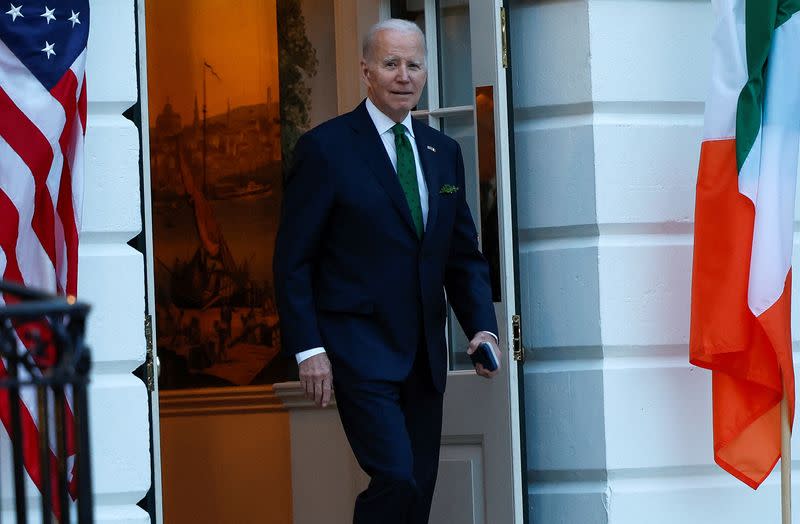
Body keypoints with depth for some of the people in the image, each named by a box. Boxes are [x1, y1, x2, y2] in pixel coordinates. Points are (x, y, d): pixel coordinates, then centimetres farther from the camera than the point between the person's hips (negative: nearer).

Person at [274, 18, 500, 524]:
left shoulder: (444, 152, 13)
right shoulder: (326, 147, -5)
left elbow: (464, 255, 16)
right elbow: (293, 260, -6)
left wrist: (483, 326, 0)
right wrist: (308, 349, -13)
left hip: (424, 352, 6)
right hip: (358, 346, -6)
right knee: (396, 480, -18)